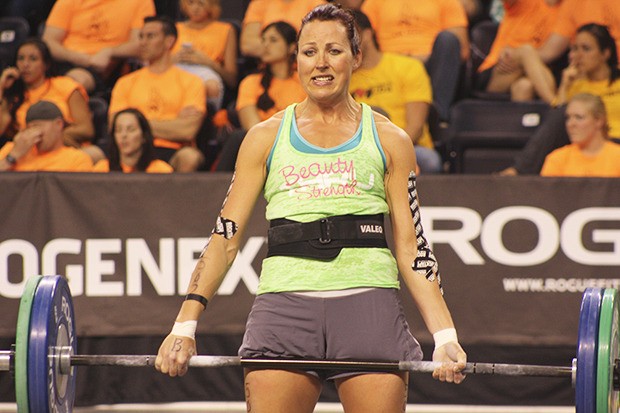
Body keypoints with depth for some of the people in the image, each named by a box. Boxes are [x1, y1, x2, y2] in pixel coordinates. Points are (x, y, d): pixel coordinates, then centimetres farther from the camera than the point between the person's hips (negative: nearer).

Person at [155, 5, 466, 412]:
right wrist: (185, 325, -1)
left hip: (368, 305, 0)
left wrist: (446, 336, -1)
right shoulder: (266, 137, 14)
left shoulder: (389, 141, 13)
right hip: (285, 304, 0)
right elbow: (225, 237, 10)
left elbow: (411, 246, 11)